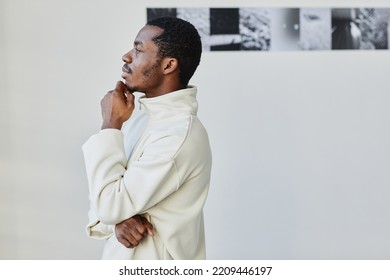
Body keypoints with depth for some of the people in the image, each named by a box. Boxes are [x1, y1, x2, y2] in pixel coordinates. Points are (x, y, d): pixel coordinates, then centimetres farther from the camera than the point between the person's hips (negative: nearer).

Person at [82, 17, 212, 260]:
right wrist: (118, 218, -16)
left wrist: (110, 125, -18)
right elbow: (105, 193, 5)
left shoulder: (181, 134, -25)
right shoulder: (141, 115, 3)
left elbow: (109, 204, -24)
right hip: (126, 259, 7)